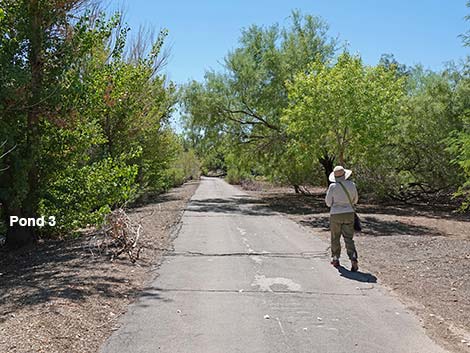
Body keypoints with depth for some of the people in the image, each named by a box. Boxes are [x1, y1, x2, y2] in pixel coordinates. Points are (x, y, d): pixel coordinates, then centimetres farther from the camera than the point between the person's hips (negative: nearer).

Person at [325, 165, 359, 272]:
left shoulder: (333, 186, -12)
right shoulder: (352, 185, -1)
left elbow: (328, 203, -4)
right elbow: (355, 200, 11)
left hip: (336, 215, -2)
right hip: (349, 214, 2)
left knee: (335, 238, 15)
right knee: (349, 239, 5)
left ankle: (335, 260, 27)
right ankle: (353, 260, -13)